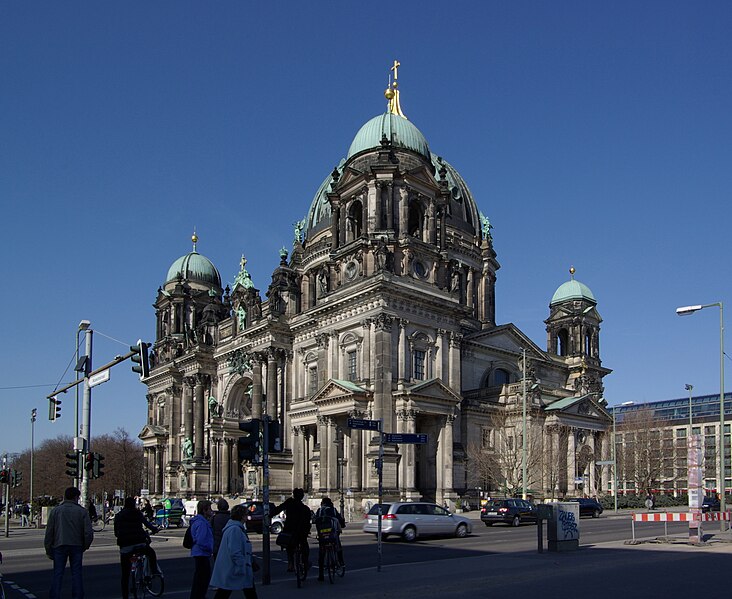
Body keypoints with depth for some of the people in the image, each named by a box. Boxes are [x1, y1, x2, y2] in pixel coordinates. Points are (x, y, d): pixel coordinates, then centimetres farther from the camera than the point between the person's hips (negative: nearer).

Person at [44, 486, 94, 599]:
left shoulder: (55, 510, 4)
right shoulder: (82, 511, 1)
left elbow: (49, 532, 3)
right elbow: (89, 533, -3)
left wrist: (48, 550, 10)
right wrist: (85, 546, 13)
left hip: (59, 546, 0)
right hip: (76, 546, 0)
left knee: (58, 574, 6)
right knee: (76, 573, 7)